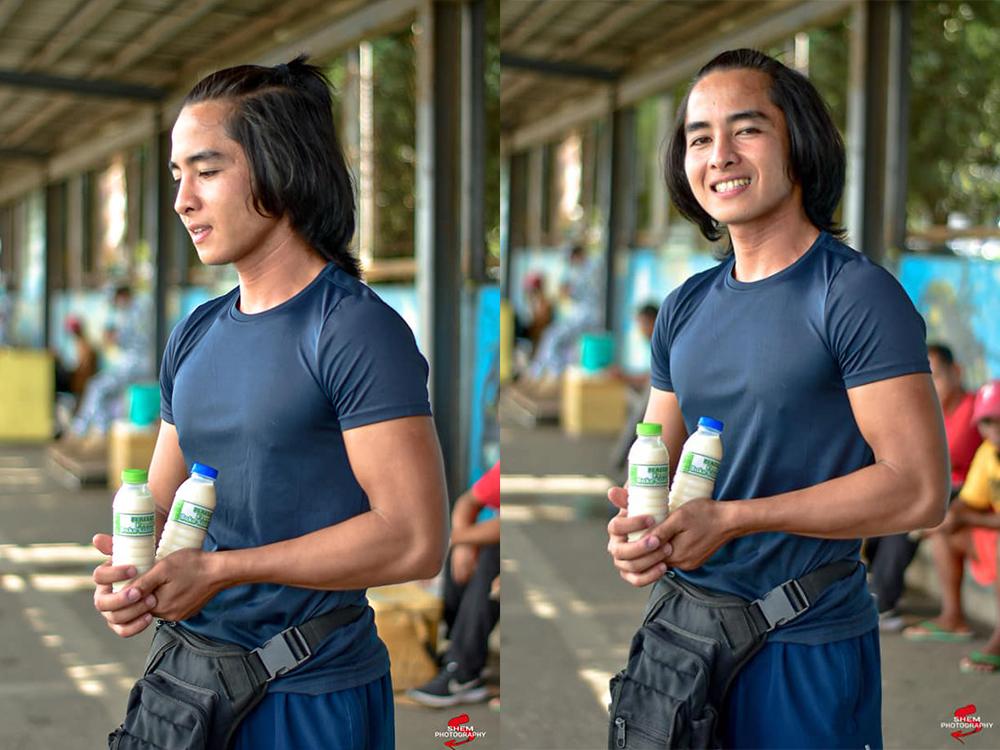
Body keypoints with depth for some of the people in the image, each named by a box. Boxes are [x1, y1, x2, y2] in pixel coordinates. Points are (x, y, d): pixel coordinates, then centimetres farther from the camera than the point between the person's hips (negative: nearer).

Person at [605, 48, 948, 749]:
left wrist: (729, 518, -21)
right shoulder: (686, 306, 8)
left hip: (809, 645, -6)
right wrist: (636, 525, -11)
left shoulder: (858, 293, -13)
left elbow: (920, 489, -18)